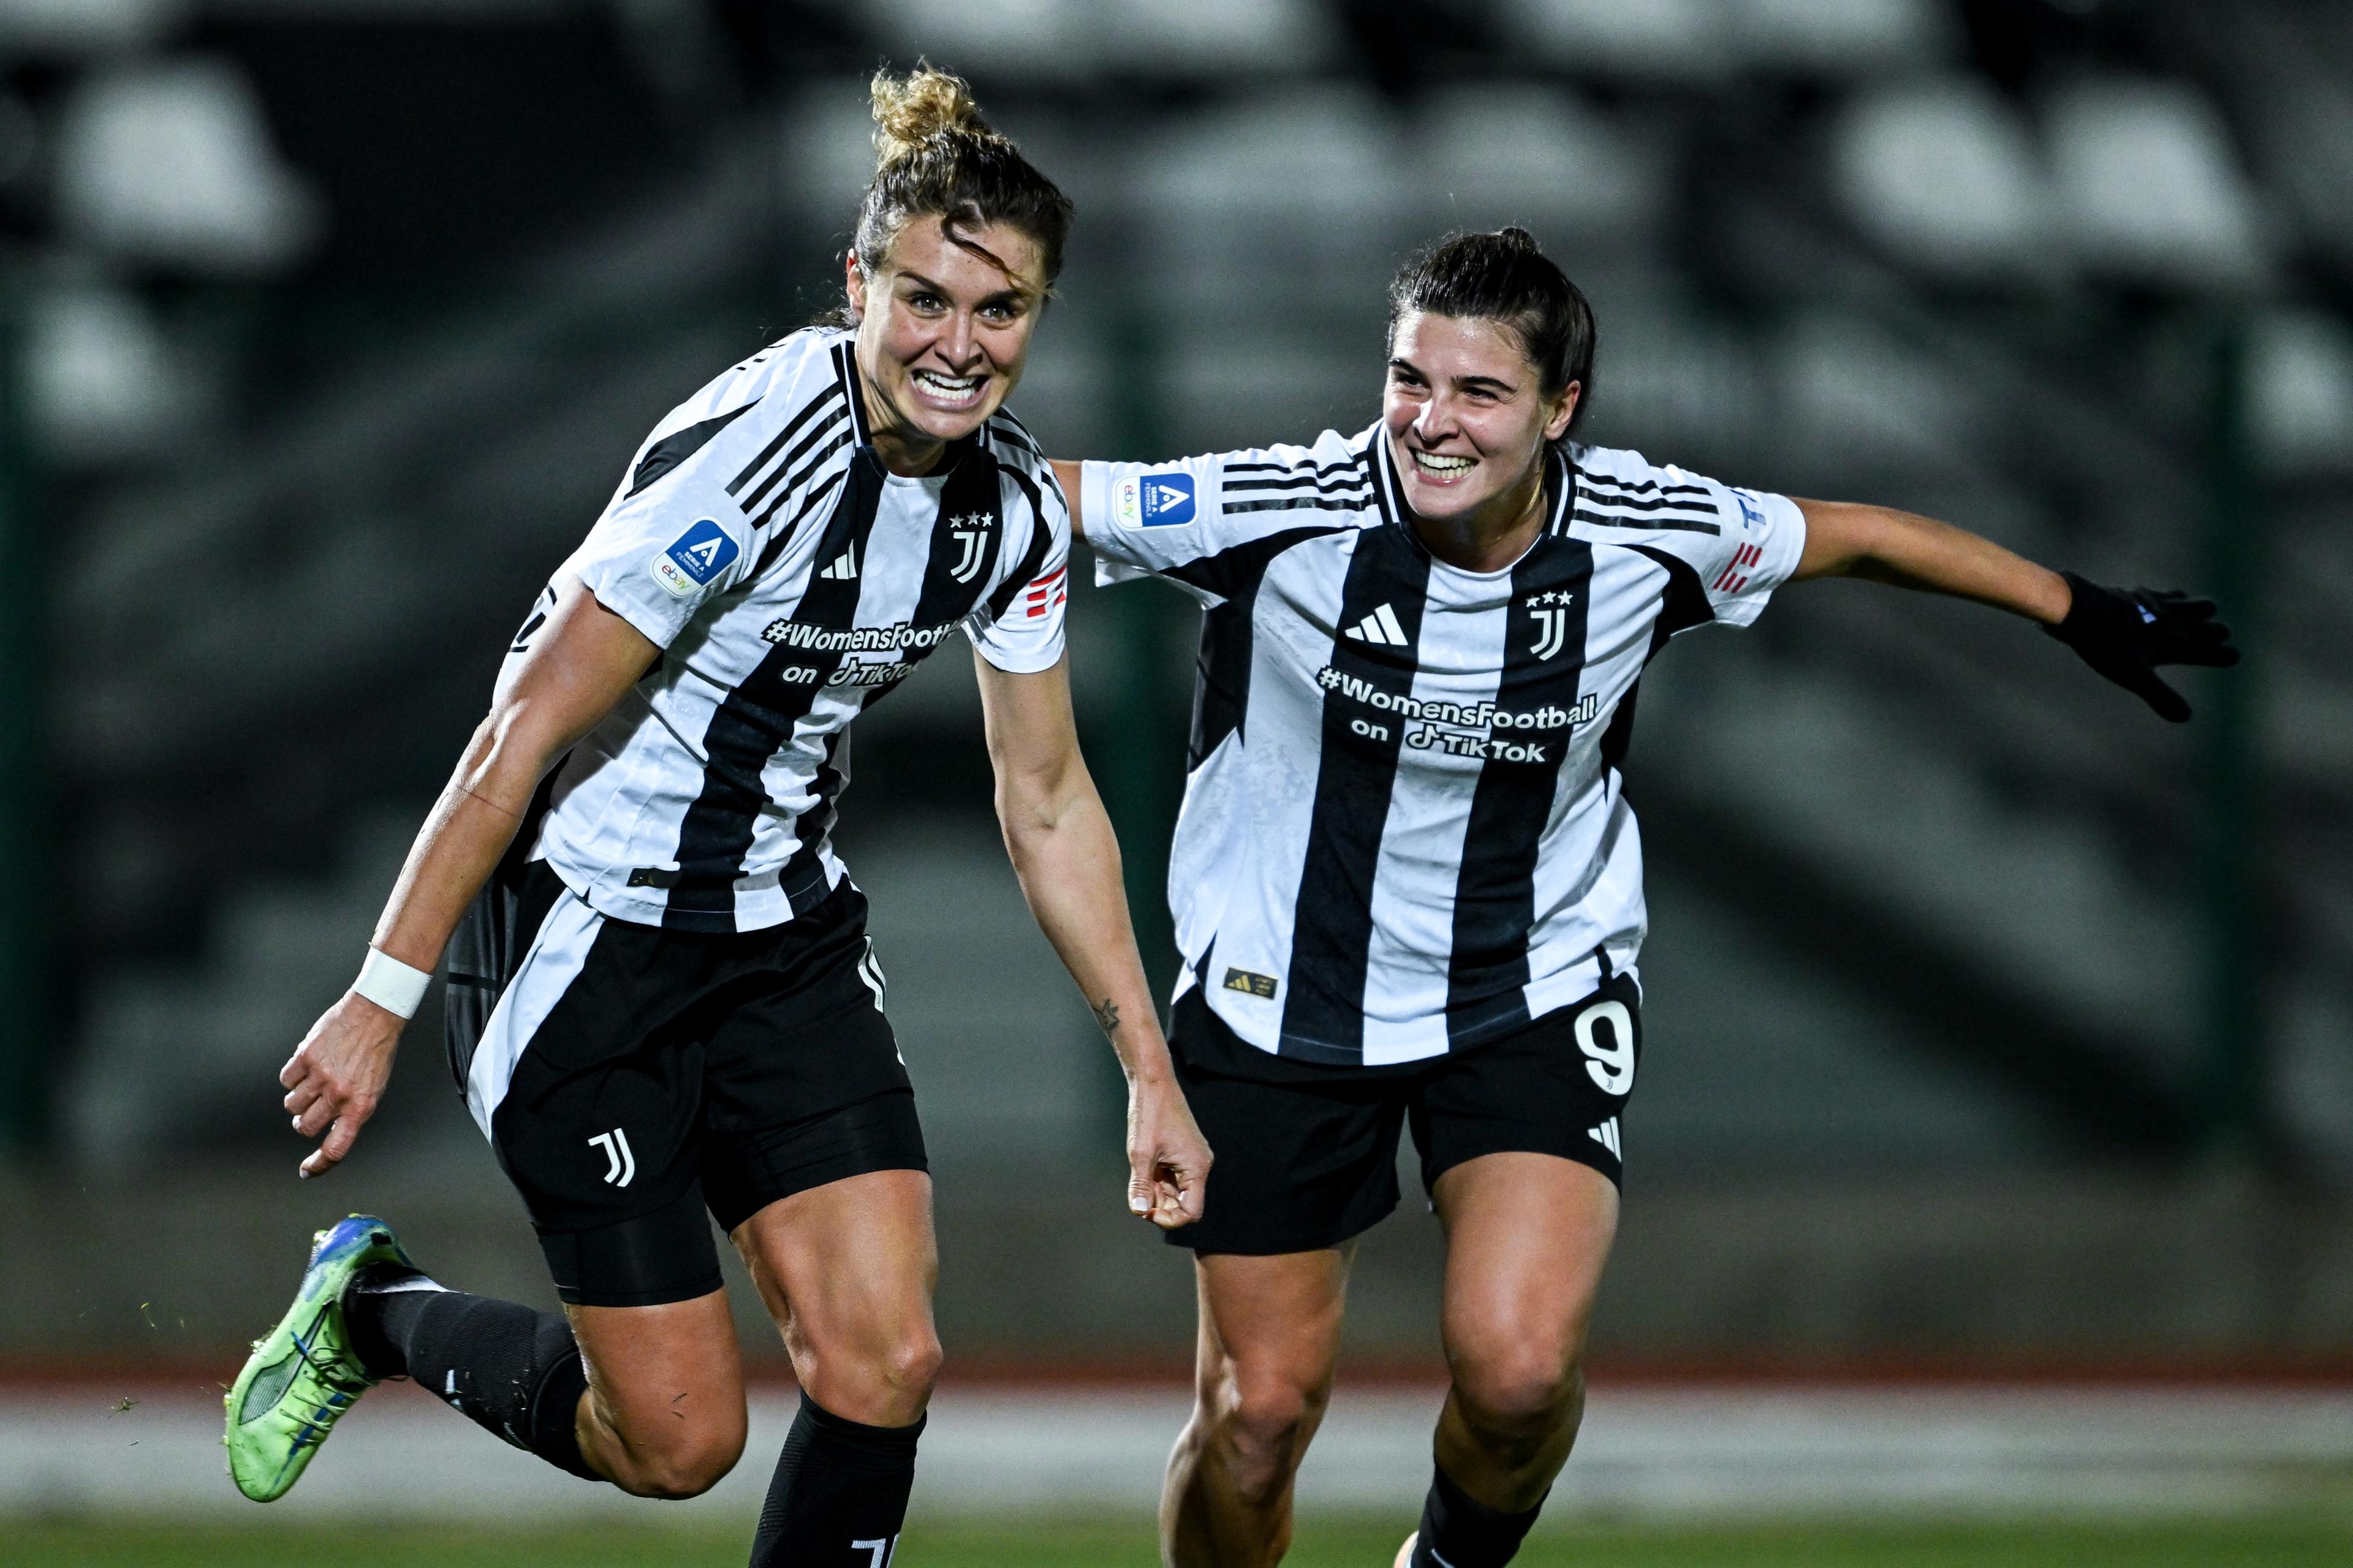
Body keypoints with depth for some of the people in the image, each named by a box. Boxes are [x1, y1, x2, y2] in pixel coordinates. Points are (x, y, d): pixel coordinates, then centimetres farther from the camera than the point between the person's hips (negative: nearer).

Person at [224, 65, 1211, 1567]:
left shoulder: (1017, 507, -3)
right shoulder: (758, 450, -25)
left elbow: (1047, 800, 11)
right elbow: (527, 727, -21)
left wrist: (1151, 1068, 10)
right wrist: (385, 998, -20)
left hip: (786, 929, 7)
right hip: (586, 930, -6)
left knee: (884, 1368, -10)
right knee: (678, 1437, -4)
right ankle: (369, 1304, 23)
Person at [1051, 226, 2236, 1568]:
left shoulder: (1648, 536, -14)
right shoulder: (1284, 511, -21)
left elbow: (1854, 537, 5)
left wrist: (2080, 612, 14)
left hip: (1536, 993, 1)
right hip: (1284, 993, 0)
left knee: (1518, 1368, -19)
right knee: (1261, 1410, 0)